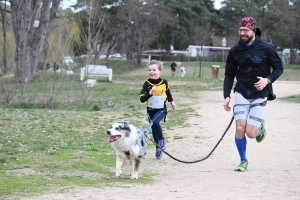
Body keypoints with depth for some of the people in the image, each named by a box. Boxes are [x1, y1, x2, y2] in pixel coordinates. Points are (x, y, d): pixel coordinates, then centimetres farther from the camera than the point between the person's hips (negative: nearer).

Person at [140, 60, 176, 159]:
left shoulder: (164, 82, -8)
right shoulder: (147, 84, -13)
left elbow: (167, 91, 15)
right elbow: (142, 99, -19)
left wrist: (171, 101, 26)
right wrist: (150, 93, -34)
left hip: (161, 109, -2)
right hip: (151, 110, 2)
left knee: (155, 122, -28)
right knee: (154, 130, 11)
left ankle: (162, 140, -6)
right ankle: (158, 148, 29)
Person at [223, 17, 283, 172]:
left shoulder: (266, 48, -9)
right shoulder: (235, 51, 0)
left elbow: (279, 68, 0)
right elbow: (229, 75, 8)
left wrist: (268, 80, -18)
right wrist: (226, 96, -1)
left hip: (260, 95, -2)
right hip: (242, 93, 2)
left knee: (251, 133, -10)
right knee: (240, 129, -12)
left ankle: (260, 126, 28)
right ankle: (243, 161, 10)